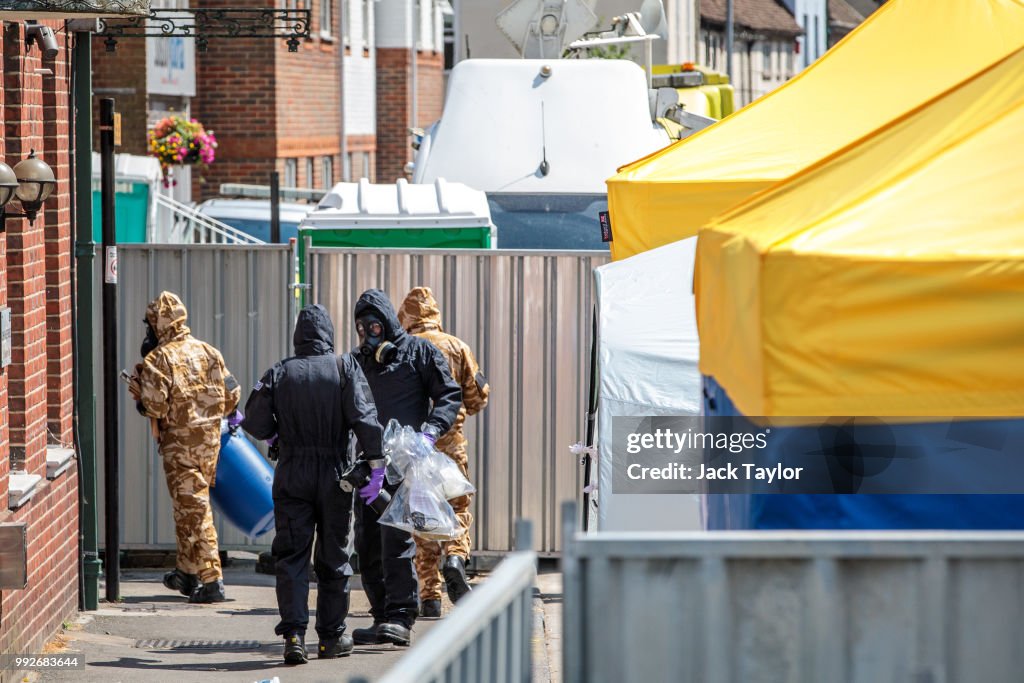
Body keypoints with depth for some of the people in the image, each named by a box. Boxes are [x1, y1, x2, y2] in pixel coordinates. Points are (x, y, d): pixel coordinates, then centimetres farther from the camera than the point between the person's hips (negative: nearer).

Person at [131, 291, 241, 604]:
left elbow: (154, 405, -17)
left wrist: (139, 394, 3)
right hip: (210, 439, 6)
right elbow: (232, 395, 7)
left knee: (193, 510, -4)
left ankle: (211, 581, -8)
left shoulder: (159, 358, -11)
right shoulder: (208, 351, 7)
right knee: (191, 505, 20)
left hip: (180, 443, -6)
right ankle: (186, 573, 31)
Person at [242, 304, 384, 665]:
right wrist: (374, 459, -14)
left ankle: (294, 634, -12)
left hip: (291, 476, 0)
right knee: (333, 557, 10)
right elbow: (362, 414, -14)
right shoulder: (345, 367, -3)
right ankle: (332, 637, 16)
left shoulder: (278, 374, 1)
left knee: (291, 556, 1)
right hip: (335, 475, 0)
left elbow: (258, 425, 0)